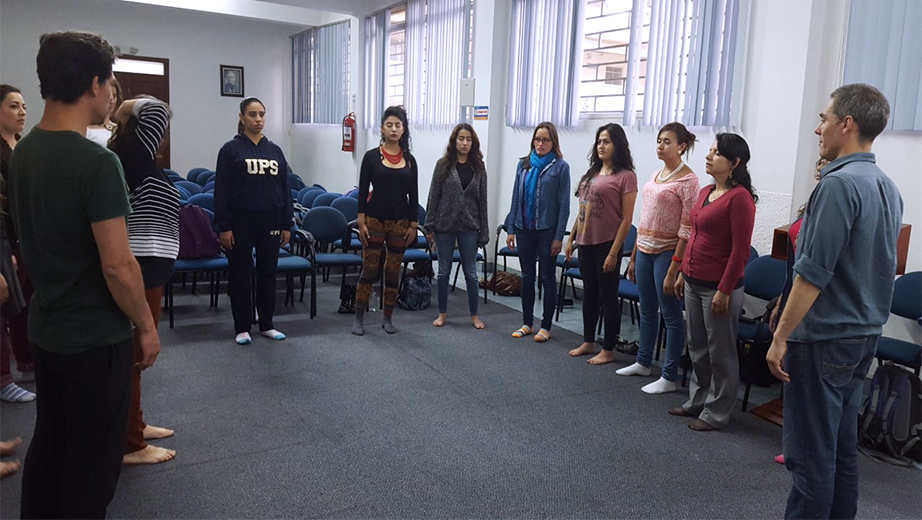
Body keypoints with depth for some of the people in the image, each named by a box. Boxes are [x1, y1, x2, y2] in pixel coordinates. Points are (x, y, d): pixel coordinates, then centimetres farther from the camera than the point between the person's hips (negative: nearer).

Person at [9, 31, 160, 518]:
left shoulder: (22, 152, 4)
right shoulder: (97, 163, -22)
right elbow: (117, 266, -22)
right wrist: (147, 326, -11)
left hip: (44, 329, 8)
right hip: (95, 338, -8)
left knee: (48, 444, 22)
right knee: (92, 461, 7)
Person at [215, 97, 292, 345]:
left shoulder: (275, 150, 9)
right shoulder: (231, 149, -2)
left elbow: (285, 189, 10)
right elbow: (221, 190, -5)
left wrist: (286, 225, 5)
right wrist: (224, 227, -10)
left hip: (271, 222, 3)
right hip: (241, 221, -3)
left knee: (268, 273, 10)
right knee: (240, 275, 5)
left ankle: (266, 324, 22)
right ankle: (242, 327, 16)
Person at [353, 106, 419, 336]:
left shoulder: (409, 160, 5)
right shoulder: (371, 156, -2)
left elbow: (414, 195, 6)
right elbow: (363, 191, -3)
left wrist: (414, 225, 2)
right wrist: (361, 222, -9)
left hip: (400, 222, 3)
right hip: (375, 220, -2)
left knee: (393, 272, 8)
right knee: (369, 270, 0)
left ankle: (388, 318, 19)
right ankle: (359, 318, 11)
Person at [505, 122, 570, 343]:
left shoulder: (560, 167, -5)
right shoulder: (523, 164, 7)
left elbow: (564, 204, -7)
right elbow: (516, 198, 10)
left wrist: (559, 237, -10)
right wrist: (511, 228, 6)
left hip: (547, 231, -4)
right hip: (524, 229, 4)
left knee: (547, 278, 5)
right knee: (527, 277, 12)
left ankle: (546, 326, 14)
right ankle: (527, 323, 23)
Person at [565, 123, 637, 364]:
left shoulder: (625, 177, -9)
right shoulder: (592, 174, 12)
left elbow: (626, 219, -12)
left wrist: (614, 253, -16)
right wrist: (571, 239, 14)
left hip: (607, 244, -7)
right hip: (586, 243, 7)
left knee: (607, 297, 3)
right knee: (589, 294, 15)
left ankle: (608, 350, 14)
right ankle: (588, 342, 28)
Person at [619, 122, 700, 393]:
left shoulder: (688, 180, -12)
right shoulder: (656, 175, 11)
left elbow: (687, 230, -15)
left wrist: (674, 270, -18)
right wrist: (633, 256, 15)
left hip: (667, 253, -8)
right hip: (645, 250, 8)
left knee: (671, 315, 1)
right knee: (647, 311, 18)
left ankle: (669, 378, 10)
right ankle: (643, 363, 32)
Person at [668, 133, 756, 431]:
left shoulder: (739, 197, -14)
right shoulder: (705, 192, 11)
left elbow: (740, 250, -17)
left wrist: (725, 290, -18)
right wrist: (683, 274, 17)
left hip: (718, 288, -8)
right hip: (694, 283, 8)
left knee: (720, 353, 6)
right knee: (697, 348, 18)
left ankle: (716, 413, 18)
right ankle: (697, 401, 33)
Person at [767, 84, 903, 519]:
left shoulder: (839, 184, -18)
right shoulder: (888, 188, 10)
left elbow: (813, 272, -21)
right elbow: (884, 268, 17)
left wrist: (781, 337, -15)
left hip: (824, 338, -9)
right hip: (864, 336, 9)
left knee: (810, 454, 0)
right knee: (842, 448, 17)